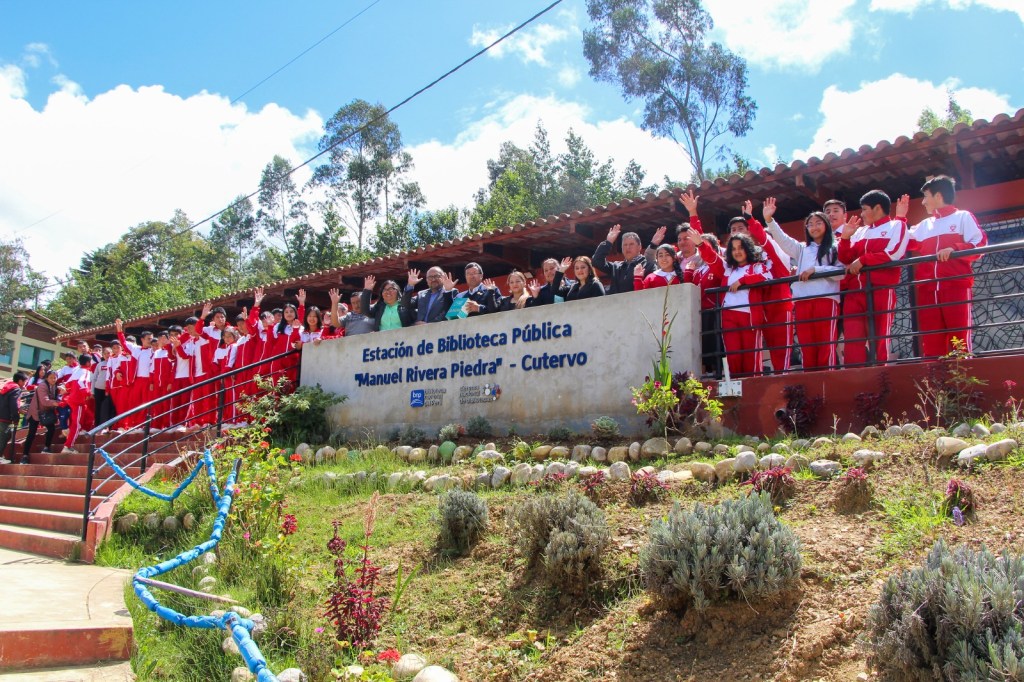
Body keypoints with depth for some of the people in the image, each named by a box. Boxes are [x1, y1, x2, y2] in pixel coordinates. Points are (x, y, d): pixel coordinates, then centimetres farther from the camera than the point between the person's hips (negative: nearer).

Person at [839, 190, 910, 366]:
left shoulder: (896, 225, 7)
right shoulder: (860, 231, 22)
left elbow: (893, 254, -9)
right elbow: (846, 259, 17)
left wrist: (862, 260, -8)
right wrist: (845, 238, 4)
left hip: (882, 290, -5)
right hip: (855, 291, 5)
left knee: (879, 339, -3)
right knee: (852, 339, -3)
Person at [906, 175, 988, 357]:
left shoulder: (963, 217, 10)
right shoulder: (923, 225, 25)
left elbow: (980, 244, -1)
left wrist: (954, 249, -16)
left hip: (956, 286, -5)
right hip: (927, 289, 5)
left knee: (960, 340, -9)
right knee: (931, 343, -1)